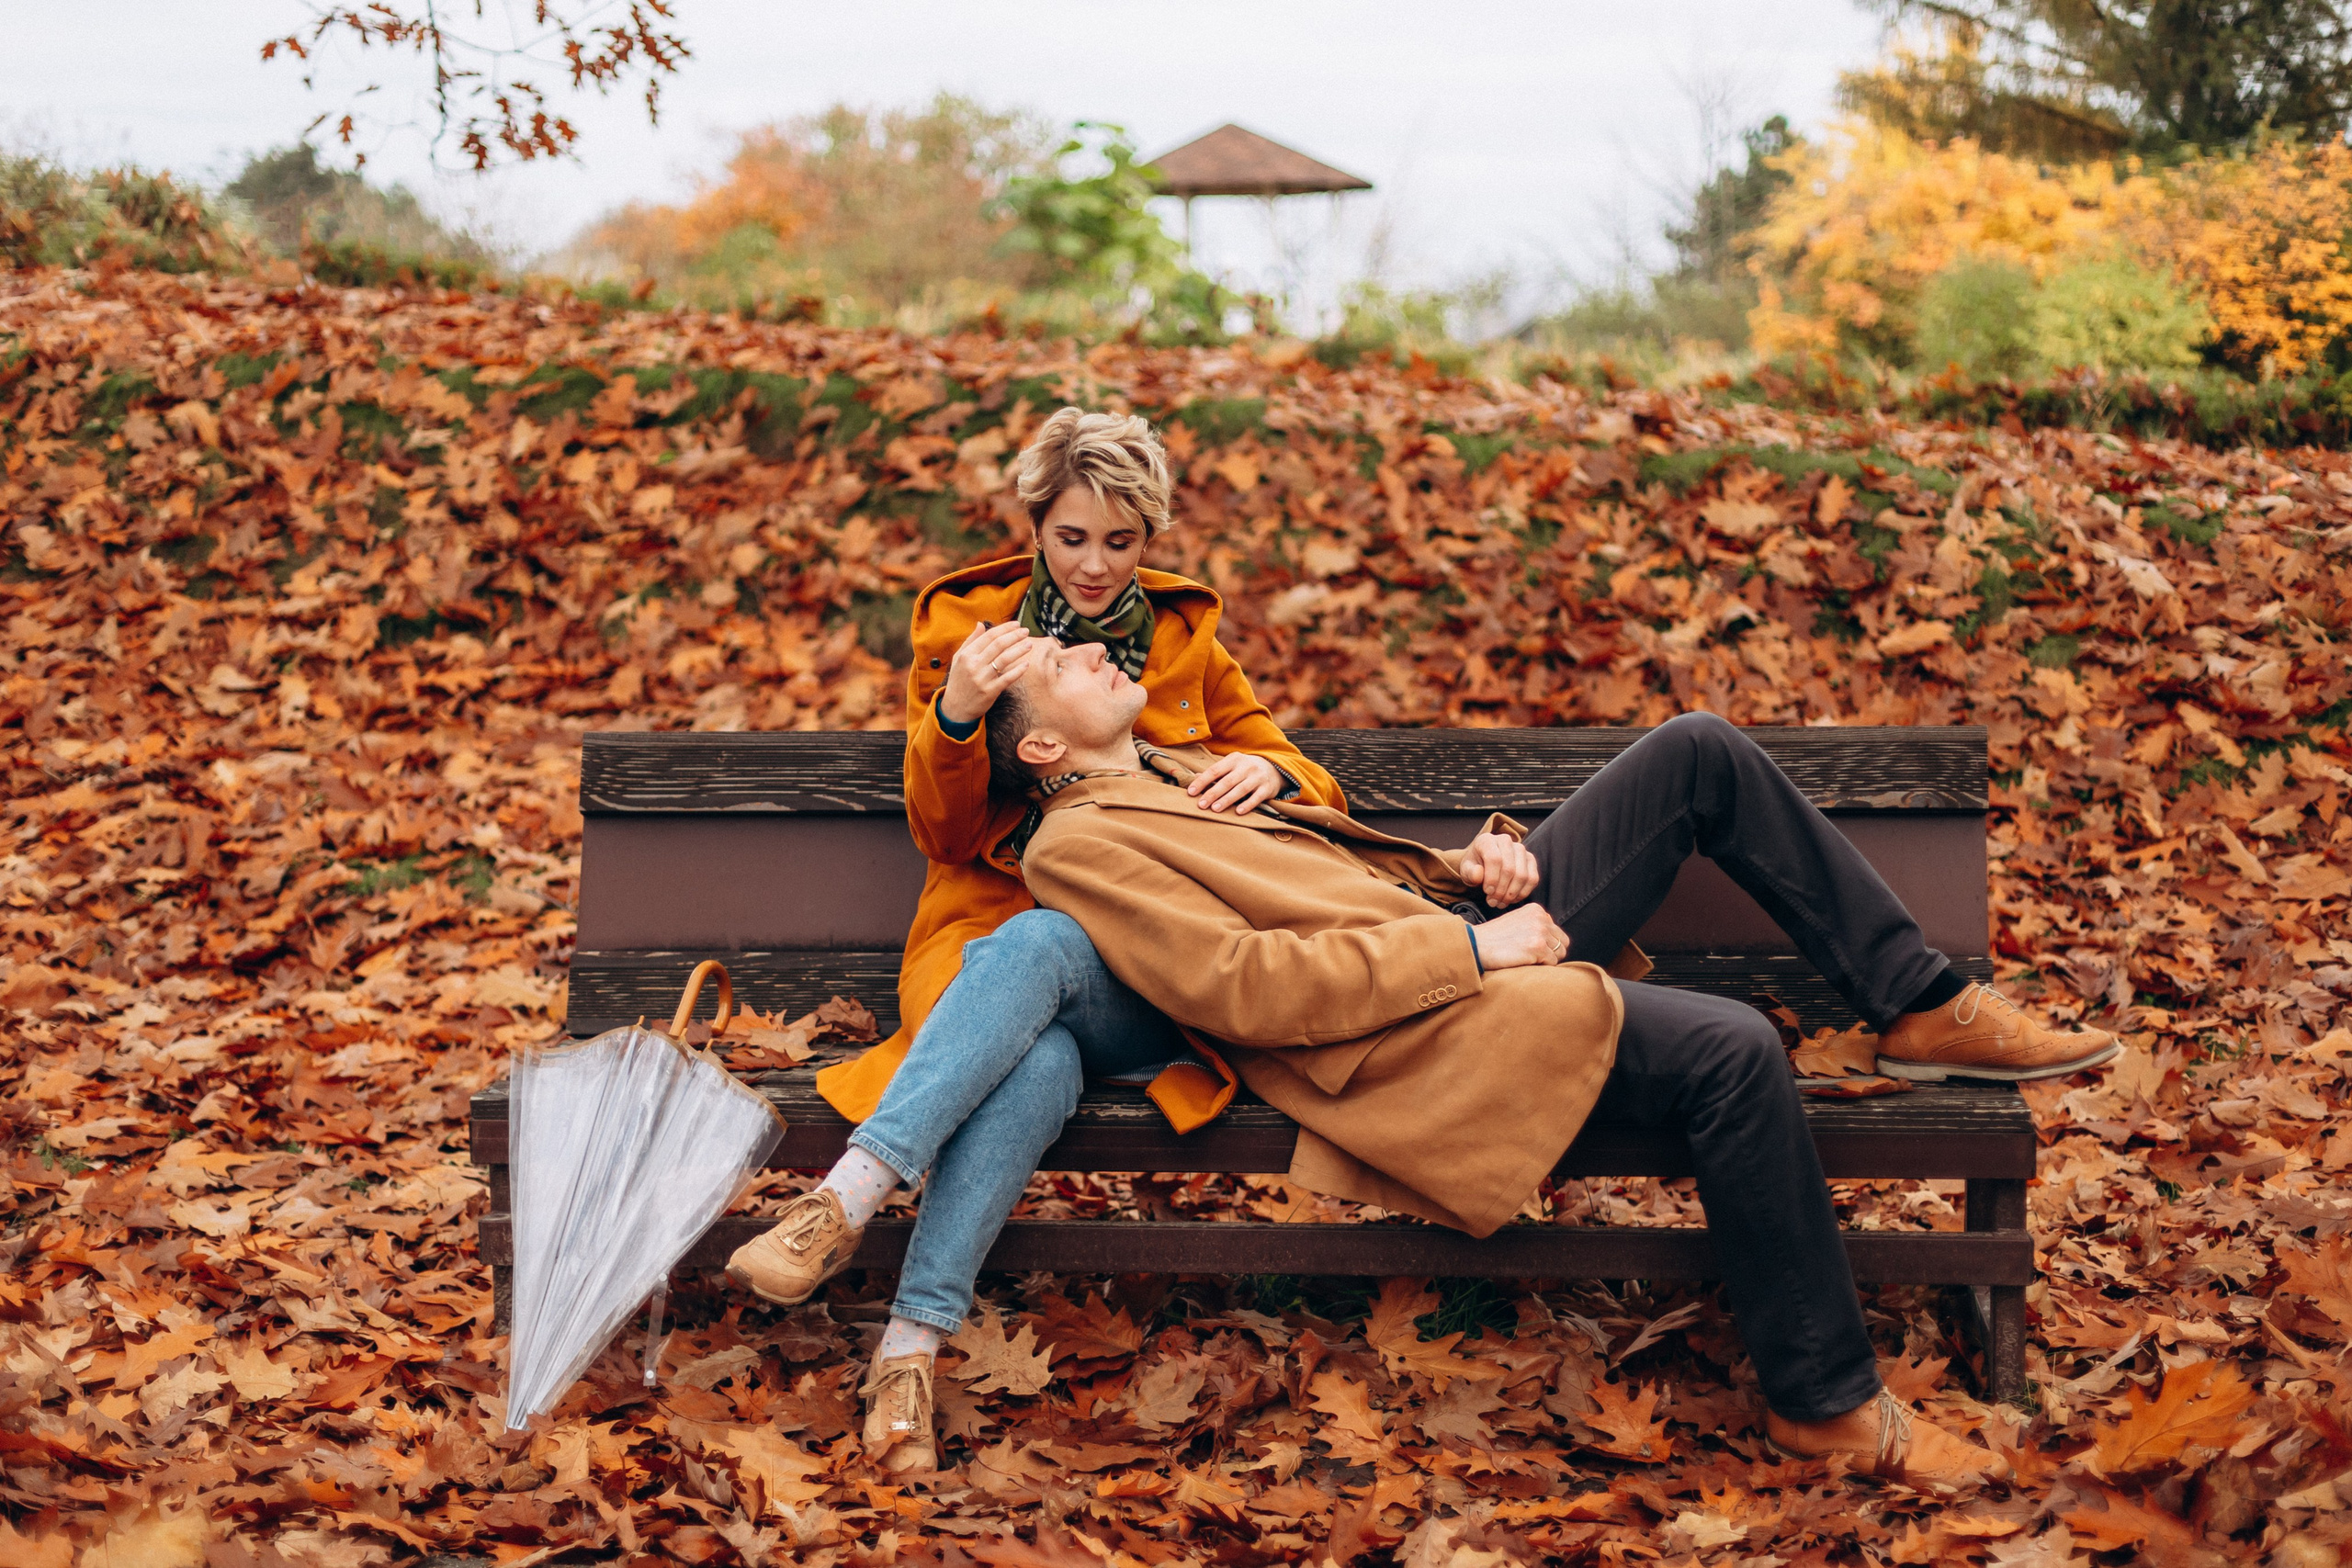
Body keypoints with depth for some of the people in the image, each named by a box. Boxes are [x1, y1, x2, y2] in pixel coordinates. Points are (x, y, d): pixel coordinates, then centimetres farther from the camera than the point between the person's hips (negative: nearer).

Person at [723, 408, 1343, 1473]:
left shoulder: (1188, 639, 18)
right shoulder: (964, 628, 14)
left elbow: (1304, 783, 19)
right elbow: (942, 836, 8)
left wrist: (1272, 774, -7)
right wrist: (955, 719, -13)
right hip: (990, 936, 0)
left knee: (1034, 946, -39)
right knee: (1039, 1062, -39)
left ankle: (848, 1198, -48)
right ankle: (910, 1350, -48)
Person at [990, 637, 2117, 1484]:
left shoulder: (1186, 770, 24)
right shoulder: (1079, 847, -6)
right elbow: (1240, 984, -19)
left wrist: (1471, 860, 4)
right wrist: (1465, 944, -19)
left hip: (1467, 931, 10)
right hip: (1416, 1023, -10)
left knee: (1700, 752, -3)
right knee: (1732, 1051, -28)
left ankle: (1926, 1009, 6)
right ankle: (1824, 1399, -15)